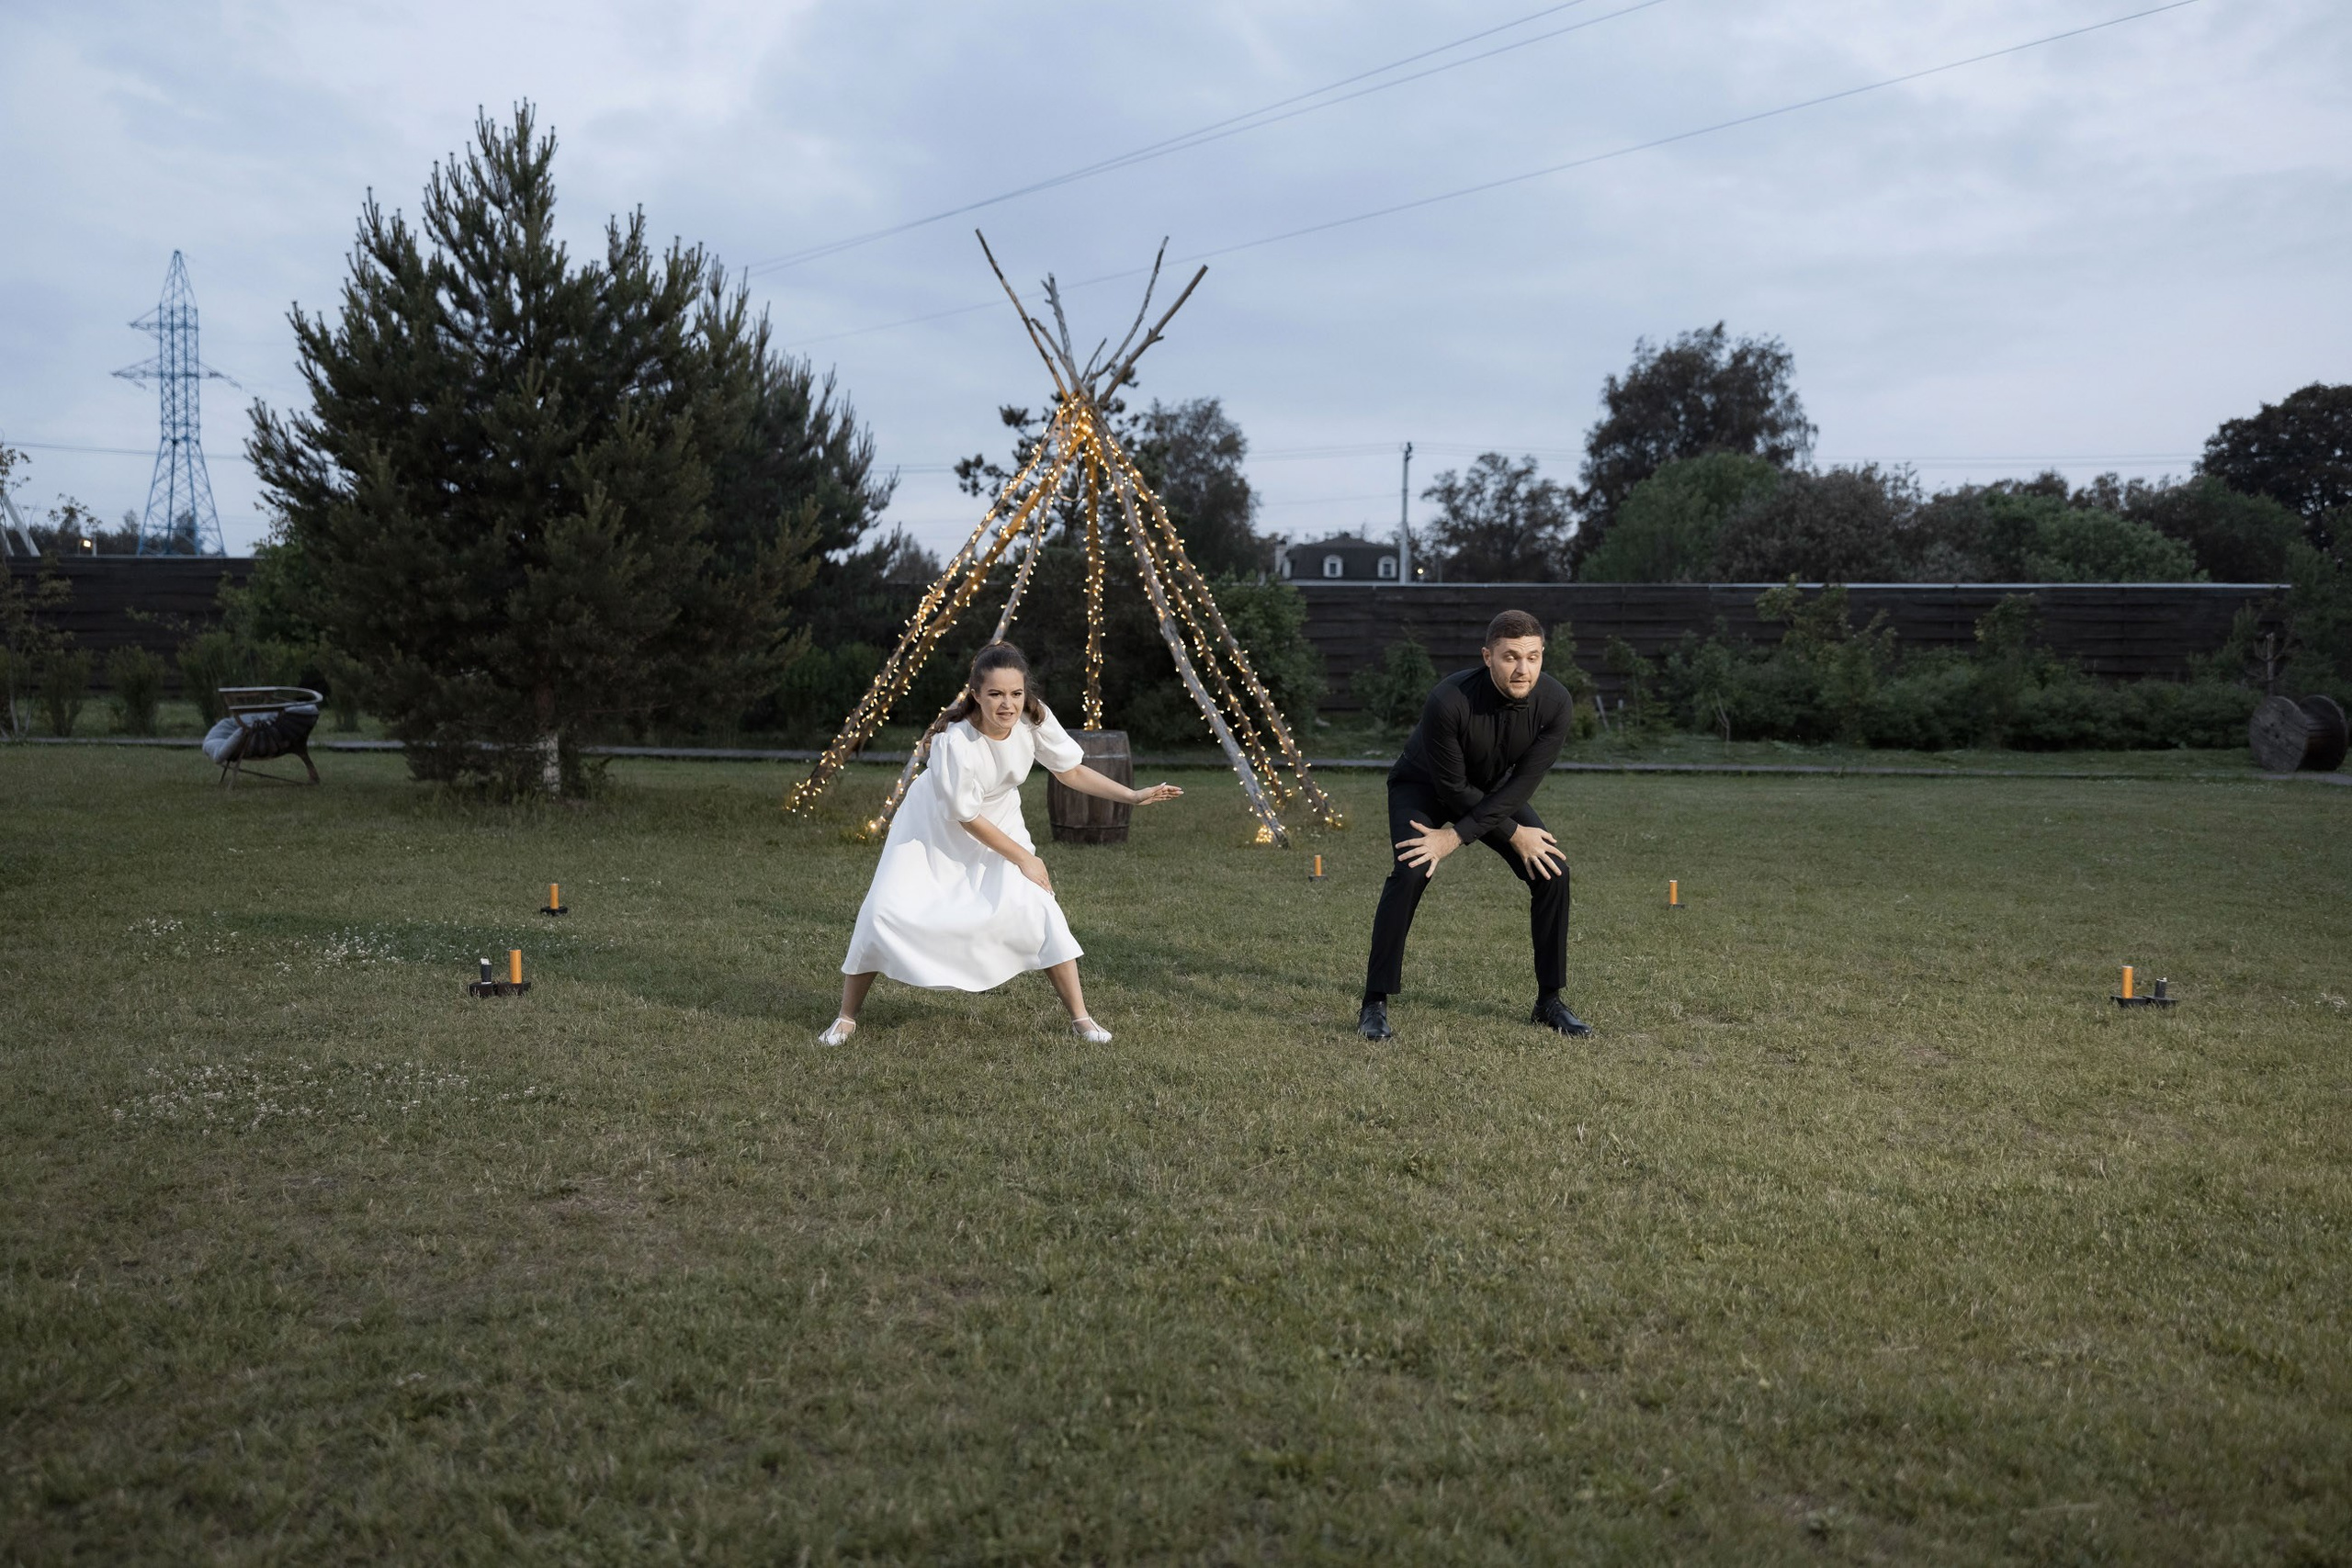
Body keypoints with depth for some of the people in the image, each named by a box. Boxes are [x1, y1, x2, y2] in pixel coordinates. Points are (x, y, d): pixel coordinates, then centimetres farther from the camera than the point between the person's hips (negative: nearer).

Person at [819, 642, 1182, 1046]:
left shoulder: (1034, 719, -23)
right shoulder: (955, 742, -35)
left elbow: (1072, 771, -8)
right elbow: (967, 817, -23)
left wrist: (1133, 796, -15)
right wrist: (1022, 857, -17)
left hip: (998, 824, 3)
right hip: (935, 826, -3)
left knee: (1037, 906, -15)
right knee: (885, 911, -12)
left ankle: (1080, 1017, -3)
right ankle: (847, 1018, 8)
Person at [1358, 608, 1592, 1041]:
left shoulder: (1554, 702, -26)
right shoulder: (1449, 701, -38)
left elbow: (1522, 784, -24)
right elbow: (1454, 788, -27)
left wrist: (1456, 837, -30)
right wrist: (1514, 834, -22)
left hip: (1498, 792, 4)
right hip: (1424, 785, -4)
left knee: (1552, 871, -9)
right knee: (1411, 871, -28)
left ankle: (1550, 1001, 7)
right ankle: (1374, 1004, -17)